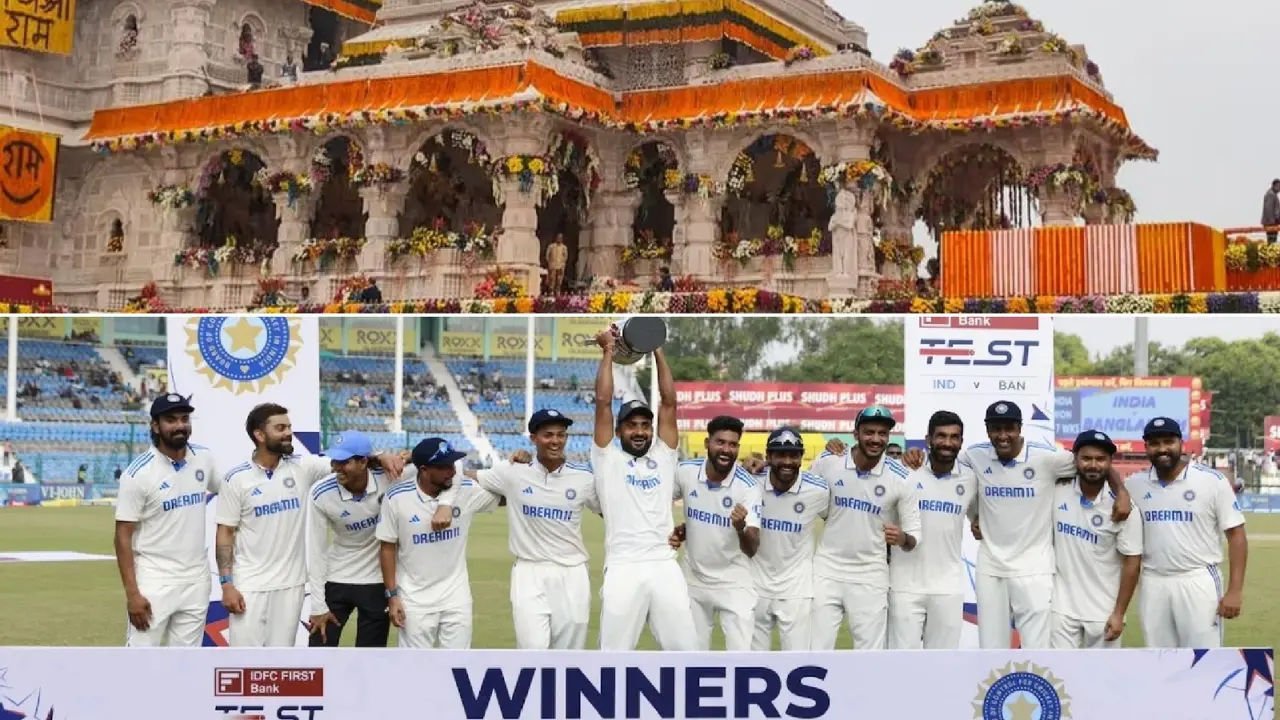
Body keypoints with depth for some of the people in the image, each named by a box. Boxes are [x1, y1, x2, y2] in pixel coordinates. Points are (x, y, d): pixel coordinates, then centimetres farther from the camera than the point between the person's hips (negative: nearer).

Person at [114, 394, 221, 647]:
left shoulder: (204, 458, 2)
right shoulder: (139, 473, -13)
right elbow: (123, 536, -12)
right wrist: (132, 593, -18)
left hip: (196, 581, 5)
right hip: (154, 582, -5)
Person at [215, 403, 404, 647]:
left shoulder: (302, 467, 1)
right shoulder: (237, 479, -5)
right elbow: (225, 533, -3)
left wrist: (380, 458, -22)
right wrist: (226, 584, -10)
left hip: (291, 583, 3)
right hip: (249, 584, -3)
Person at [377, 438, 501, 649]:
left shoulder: (467, 491, -10)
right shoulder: (397, 498, -14)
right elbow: (388, 547, -5)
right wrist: (392, 595, -6)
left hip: (456, 596, 2)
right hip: (415, 598, -2)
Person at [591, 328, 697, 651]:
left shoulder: (663, 457, 18)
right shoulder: (607, 459, 11)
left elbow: (669, 403, 12)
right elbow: (603, 402, 4)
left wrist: (658, 352, 11)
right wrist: (608, 352, 7)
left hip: (665, 567, 3)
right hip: (623, 569, -3)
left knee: (685, 650, 3)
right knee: (615, 655, 0)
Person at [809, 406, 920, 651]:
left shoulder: (900, 477, -9)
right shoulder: (828, 463, -8)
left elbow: (914, 535, -6)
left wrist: (903, 539, -27)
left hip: (870, 576, -1)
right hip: (827, 570, 1)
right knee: (816, 651, 5)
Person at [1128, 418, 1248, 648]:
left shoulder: (1211, 480, -6)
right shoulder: (1135, 484, 4)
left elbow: (1236, 534, -6)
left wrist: (1235, 590, -12)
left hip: (1198, 583, -4)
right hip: (1153, 585, 4)